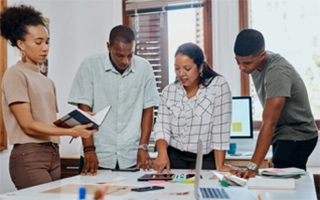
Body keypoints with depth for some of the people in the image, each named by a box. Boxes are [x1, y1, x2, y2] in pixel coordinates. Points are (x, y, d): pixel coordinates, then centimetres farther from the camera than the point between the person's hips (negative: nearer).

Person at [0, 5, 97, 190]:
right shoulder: (15, 75, -6)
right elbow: (28, 125, -13)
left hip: (53, 155, 7)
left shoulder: (47, 82, 16)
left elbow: (51, 123, 13)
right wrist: (70, 132, -20)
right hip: (29, 156, -7)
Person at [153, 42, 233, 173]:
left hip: (206, 160, -2)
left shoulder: (219, 86, -9)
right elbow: (162, 126, 1)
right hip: (174, 157, 3)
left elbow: (221, 128, -12)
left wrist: (219, 165, -13)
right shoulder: (169, 91, 4)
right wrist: (162, 153, -18)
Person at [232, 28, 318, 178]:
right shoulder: (256, 64, -3)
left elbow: (269, 123, -35)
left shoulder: (277, 72, -28)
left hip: (296, 137, -8)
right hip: (282, 136, 8)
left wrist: (252, 167, -40)